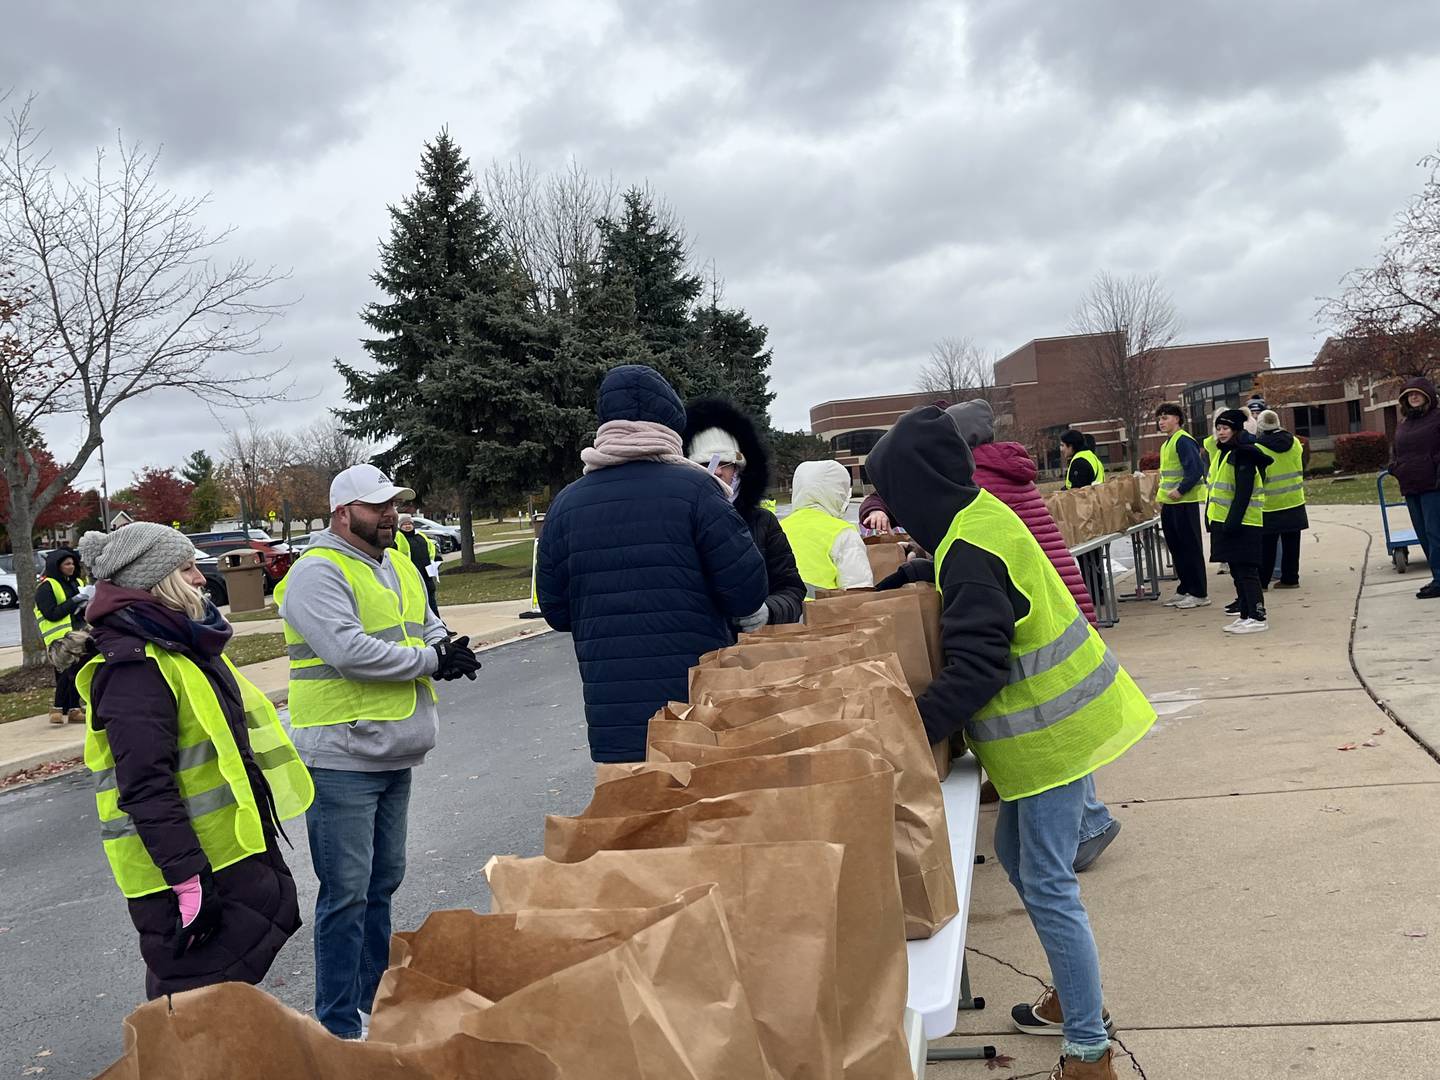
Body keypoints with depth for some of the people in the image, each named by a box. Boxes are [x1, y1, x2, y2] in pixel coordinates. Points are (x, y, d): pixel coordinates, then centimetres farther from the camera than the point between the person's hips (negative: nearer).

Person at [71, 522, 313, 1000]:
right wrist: (188, 878, -26)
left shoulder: (183, 644, 11)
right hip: (184, 871, -10)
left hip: (228, 851, 10)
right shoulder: (134, 665, -20)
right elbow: (145, 787, -25)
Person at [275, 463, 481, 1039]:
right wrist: (431, 660, -17)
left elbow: (428, 627, 18)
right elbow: (349, 651, -26)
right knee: (347, 892, -3)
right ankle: (339, 1027, 9)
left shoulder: (399, 566, 14)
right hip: (341, 758, -9)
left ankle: (370, 1002, 31)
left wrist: (446, 652, -7)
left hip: (396, 753, 9)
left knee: (382, 882, 17)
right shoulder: (317, 573, -14)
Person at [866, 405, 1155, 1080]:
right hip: (1055, 718, 10)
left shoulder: (969, 553, -25)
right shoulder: (980, 514, 5)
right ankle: (1076, 996, 35)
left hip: (1051, 731, -10)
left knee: (1046, 884, -2)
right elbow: (935, 573, 26)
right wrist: (881, 589, 21)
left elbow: (975, 669, -29)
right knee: (1016, 852, 20)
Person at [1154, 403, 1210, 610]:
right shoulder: (1166, 444, 16)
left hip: (1185, 502, -10)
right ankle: (1185, 590, 21)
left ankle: (1199, 594, 1)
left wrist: (1181, 490, -21)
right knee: (1176, 548, 13)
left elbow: (1196, 469, -21)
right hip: (1170, 504, 10)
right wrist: (1162, 496, 16)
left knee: (1191, 548, -4)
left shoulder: (1183, 440, -13)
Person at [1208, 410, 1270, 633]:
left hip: (1242, 524, -10)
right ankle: (1245, 613, 19)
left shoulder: (1242, 456, -14)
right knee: (1237, 571, 13)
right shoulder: (1224, 452, 16)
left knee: (1246, 571, -8)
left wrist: (1232, 522, -24)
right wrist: (1212, 518, 17)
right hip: (1225, 522, 10)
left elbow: (1243, 494, -20)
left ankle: (1258, 617, -5)